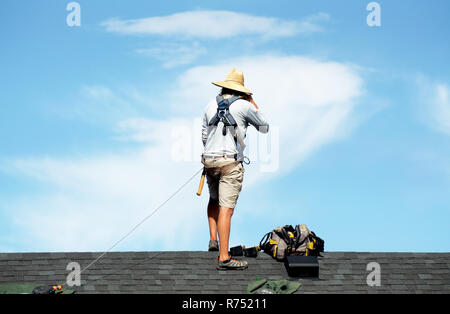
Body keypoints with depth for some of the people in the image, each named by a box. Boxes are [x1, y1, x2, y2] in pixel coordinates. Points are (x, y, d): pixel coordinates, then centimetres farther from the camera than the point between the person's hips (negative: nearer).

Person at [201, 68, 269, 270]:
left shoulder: (211, 106, 11)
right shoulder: (244, 105, -4)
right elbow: (264, 127, 9)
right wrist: (253, 104, 18)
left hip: (209, 161, 5)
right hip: (230, 163, -5)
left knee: (214, 200, 29)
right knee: (226, 209, -9)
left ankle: (213, 239, 19)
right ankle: (224, 258, -11)